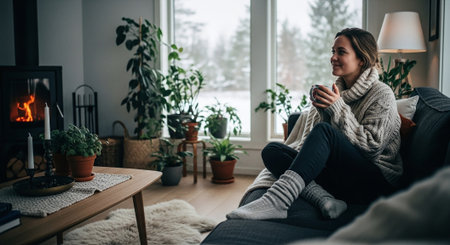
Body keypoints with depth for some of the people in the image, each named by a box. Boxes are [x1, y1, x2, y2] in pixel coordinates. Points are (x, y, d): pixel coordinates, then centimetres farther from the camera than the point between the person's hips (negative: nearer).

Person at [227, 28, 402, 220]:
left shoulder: (381, 95, -2)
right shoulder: (336, 91, 17)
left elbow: (372, 147, -13)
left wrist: (338, 109, -16)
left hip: (376, 181, -6)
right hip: (339, 176, 6)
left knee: (324, 131, -30)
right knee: (272, 150, -12)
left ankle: (276, 201, -43)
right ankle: (323, 198, -37)